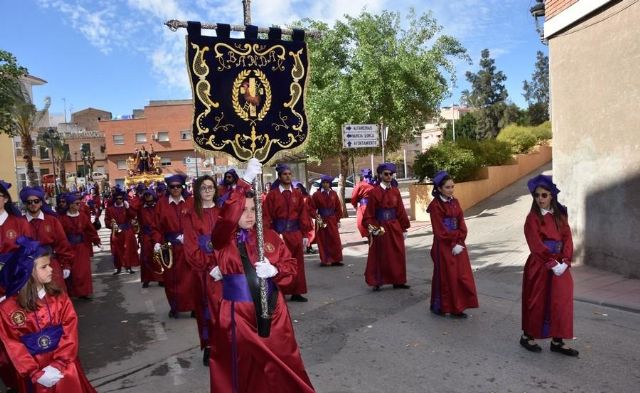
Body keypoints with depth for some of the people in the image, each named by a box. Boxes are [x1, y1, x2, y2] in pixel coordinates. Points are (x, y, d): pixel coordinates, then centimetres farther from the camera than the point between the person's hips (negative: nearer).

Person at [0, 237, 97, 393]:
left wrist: (59, 364, -17)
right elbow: (14, 346, -8)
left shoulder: (59, 297, -3)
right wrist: (36, 373, -14)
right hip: (33, 370, -1)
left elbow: (70, 331, -7)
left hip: (64, 364, 1)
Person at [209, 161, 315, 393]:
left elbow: (291, 265, 6)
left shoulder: (269, 236, 3)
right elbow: (226, 217, -29)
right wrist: (245, 182, -33)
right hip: (238, 314, -2)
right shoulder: (223, 240, -7)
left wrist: (274, 270, -16)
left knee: (280, 366, 14)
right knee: (243, 369, 11)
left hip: (272, 312, 3)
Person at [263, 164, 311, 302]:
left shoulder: (297, 194, 6)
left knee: (297, 264, 8)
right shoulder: (272, 194, -3)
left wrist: (305, 235, 2)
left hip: (295, 233, 3)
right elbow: (267, 217, -5)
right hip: (279, 233, -3)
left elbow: (303, 215, 5)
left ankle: (296, 292, 19)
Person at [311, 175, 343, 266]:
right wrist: (316, 217, -16)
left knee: (335, 240, 1)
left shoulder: (334, 194, 4)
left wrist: (338, 220, 5)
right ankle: (325, 260, 12)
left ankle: (336, 259, 9)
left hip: (332, 221, 2)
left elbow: (338, 208, 8)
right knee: (323, 241, 4)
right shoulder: (316, 195, -3)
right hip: (321, 221, -2)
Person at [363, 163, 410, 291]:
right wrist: (373, 228, -16)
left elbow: (401, 211, 7)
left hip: (395, 228, 5)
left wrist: (404, 228, 8)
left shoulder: (395, 192, 5)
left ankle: (398, 281, 21)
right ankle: (377, 282, 16)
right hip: (380, 229, -4)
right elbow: (369, 213, -8)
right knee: (379, 256, 5)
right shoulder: (374, 192, -9)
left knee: (397, 255, 9)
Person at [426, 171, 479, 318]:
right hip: (443, 246, -6)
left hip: (457, 245, 7)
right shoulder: (435, 205, -12)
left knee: (461, 276, 8)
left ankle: (457, 308, 19)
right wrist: (456, 236, -10)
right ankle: (440, 307, 17)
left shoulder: (455, 202, 8)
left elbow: (462, 225, 4)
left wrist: (459, 243, -8)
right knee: (445, 277, 2)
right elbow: (440, 231, -15)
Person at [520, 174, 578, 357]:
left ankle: (557, 341, 17)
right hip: (540, 266, -5)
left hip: (560, 265, 5)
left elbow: (567, 239, 2)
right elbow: (537, 246, -14)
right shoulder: (533, 218, -8)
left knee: (561, 302, 6)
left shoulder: (560, 216, 7)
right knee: (537, 302, 4)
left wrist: (565, 261, -10)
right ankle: (527, 336, 20)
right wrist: (552, 263, -18)